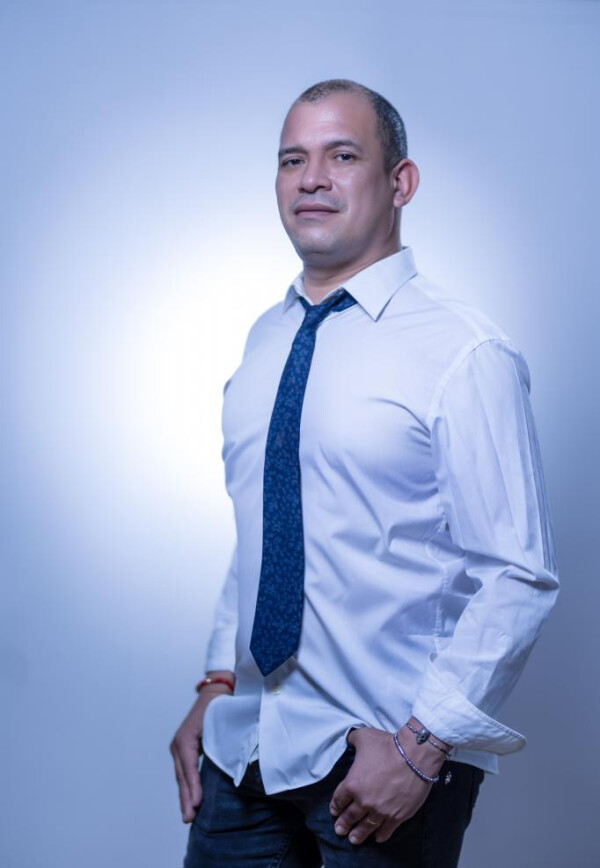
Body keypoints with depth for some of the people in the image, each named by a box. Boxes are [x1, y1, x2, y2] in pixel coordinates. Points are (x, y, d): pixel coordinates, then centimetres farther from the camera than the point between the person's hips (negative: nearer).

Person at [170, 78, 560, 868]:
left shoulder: (466, 354, -14)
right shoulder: (265, 340, 8)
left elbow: (518, 579, -16)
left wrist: (420, 747, -18)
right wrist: (217, 687, 9)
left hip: (387, 757, -5)